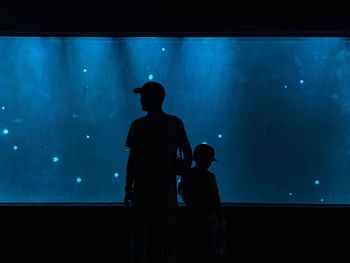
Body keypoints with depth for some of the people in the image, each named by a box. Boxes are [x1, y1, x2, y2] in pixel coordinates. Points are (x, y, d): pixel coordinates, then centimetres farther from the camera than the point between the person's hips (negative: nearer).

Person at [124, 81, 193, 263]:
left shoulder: (139, 125, -7)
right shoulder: (176, 123, 4)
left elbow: (132, 160, -8)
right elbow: (188, 154, 3)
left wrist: (128, 190, -3)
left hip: (143, 189, -3)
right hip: (167, 191, 3)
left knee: (139, 239, 4)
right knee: (168, 239, 11)